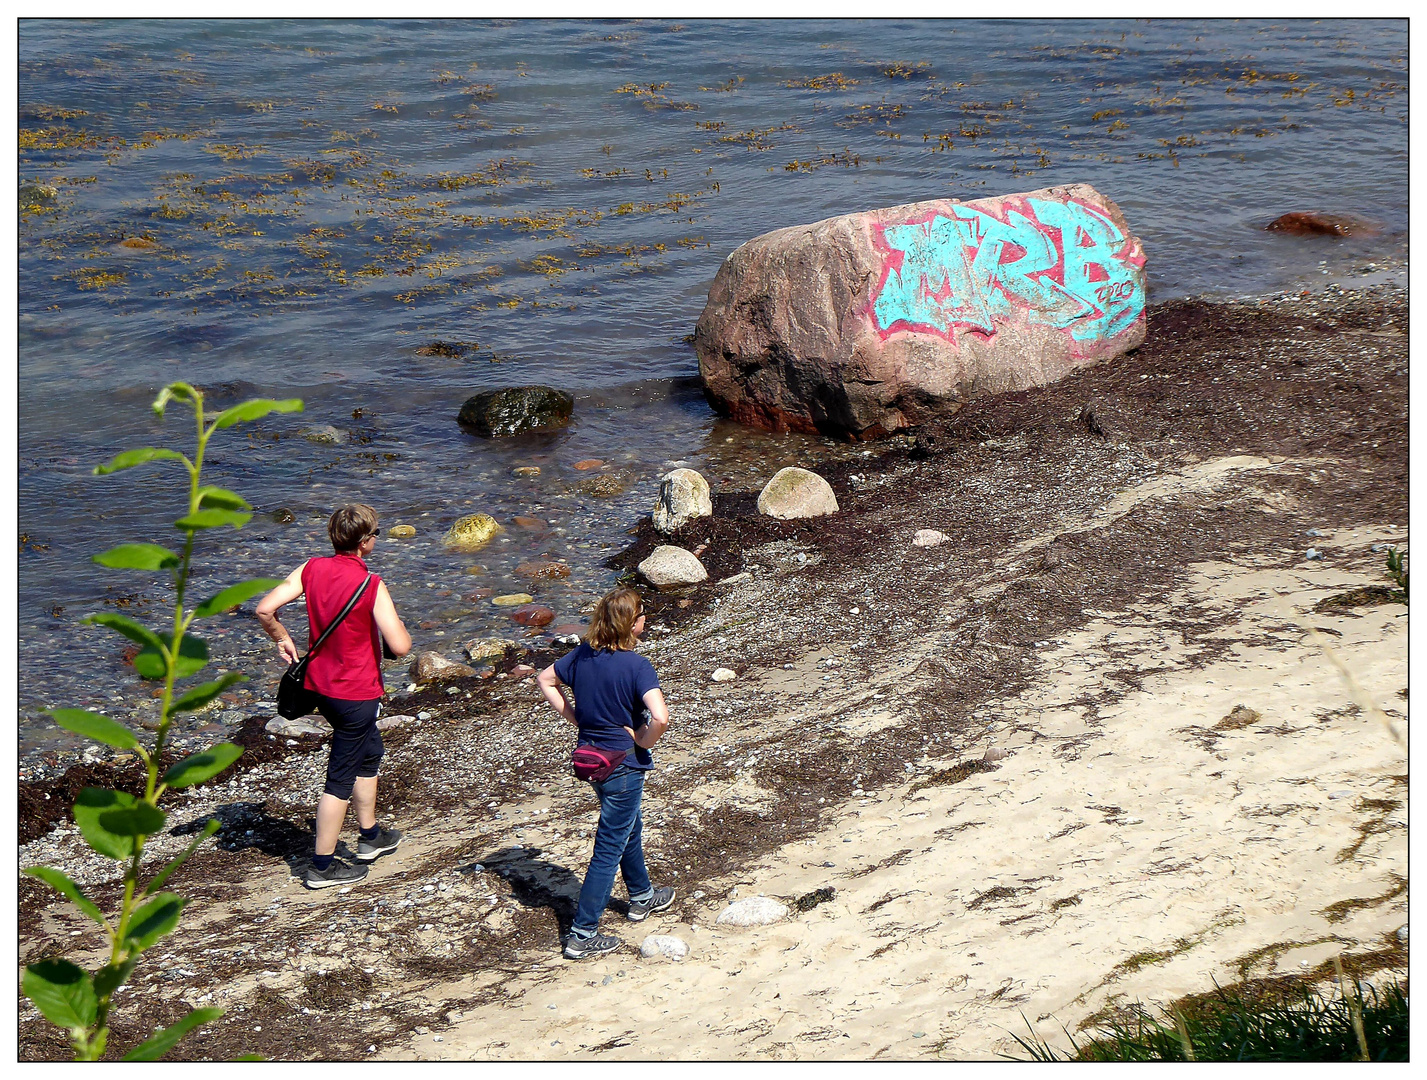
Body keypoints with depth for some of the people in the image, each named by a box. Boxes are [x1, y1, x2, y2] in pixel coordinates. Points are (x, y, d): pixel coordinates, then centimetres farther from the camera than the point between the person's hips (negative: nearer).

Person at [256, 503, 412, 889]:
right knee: (341, 778, 4)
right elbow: (400, 646, -24)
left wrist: (282, 639, 10)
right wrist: (396, 622, -2)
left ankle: (370, 836, 41)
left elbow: (264, 609, -8)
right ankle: (322, 866, 12)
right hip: (356, 692, -7)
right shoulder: (371, 586, -22)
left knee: (369, 753, 27)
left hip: (321, 683, 7)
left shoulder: (312, 569, -5)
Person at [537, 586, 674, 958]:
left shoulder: (583, 654, -3)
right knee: (609, 849, 2)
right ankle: (582, 935, 5)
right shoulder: (637, 666, -23)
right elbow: (660, 717, -34)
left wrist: (575, 718, 9)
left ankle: (642, 897, 48)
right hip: (623, 763, -8)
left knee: (629, 828, 29)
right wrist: (642, 743, -14)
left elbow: (545, 680, 10)